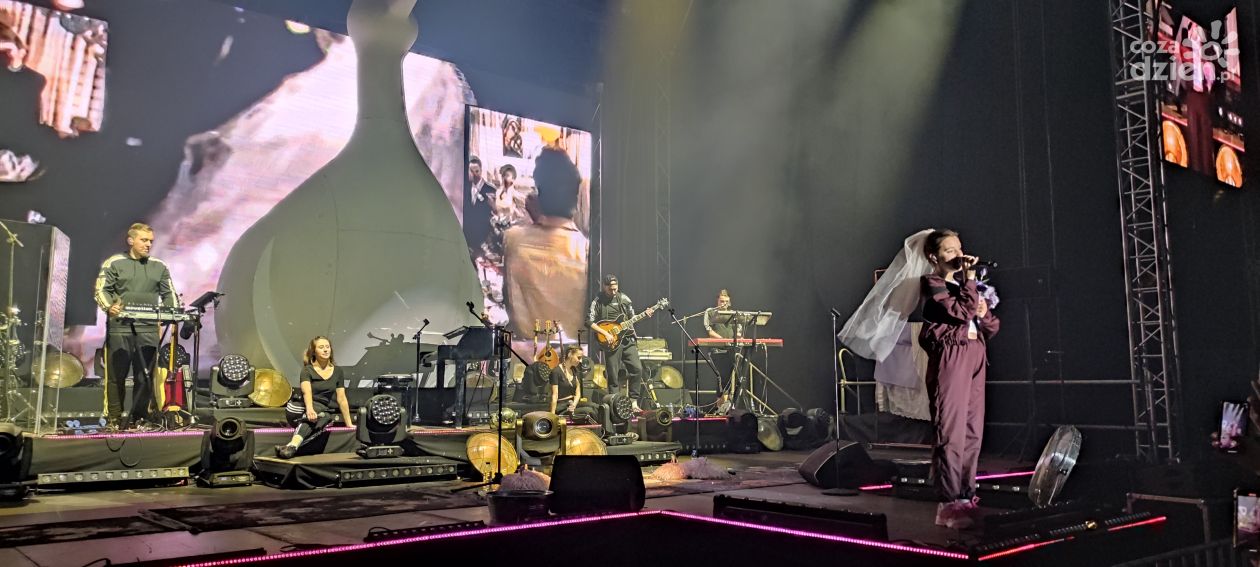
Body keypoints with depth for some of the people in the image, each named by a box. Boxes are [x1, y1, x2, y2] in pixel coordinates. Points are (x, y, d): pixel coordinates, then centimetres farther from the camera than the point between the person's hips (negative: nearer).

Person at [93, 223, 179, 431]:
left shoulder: (159, 267, 16)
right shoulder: (114, 263, 6)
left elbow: (169, 294, 17)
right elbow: (101, 290, -1)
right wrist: (109, 306, -21)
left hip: (148, 329, 3)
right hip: (120, 327, -3)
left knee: (145, 376, 2)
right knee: (116, 375, 0)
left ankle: (139, 419, 10)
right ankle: (113, 419, 8)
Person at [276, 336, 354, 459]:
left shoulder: (337, 372, 8)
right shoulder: (307, 370, -3)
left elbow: (342, 399, 9)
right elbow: (307, 391, -22)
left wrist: (349, 424, 6)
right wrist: (310, 409, -43)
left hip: (322, 409, 1)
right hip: (300, 408, -1)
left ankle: (292, 445, -57)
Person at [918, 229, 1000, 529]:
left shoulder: (965, 284, 21)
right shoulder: (933, 284, -1)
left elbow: (992, 328, 20)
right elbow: (962, 311, -17)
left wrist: (984, 312, -1)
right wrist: (969, 278, -9)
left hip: (974, 357, 8)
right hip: (950, 356, -8)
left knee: (973, 431, 4)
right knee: (952, 432, -12)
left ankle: (966, 496, 9)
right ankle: (949, 503, -14)